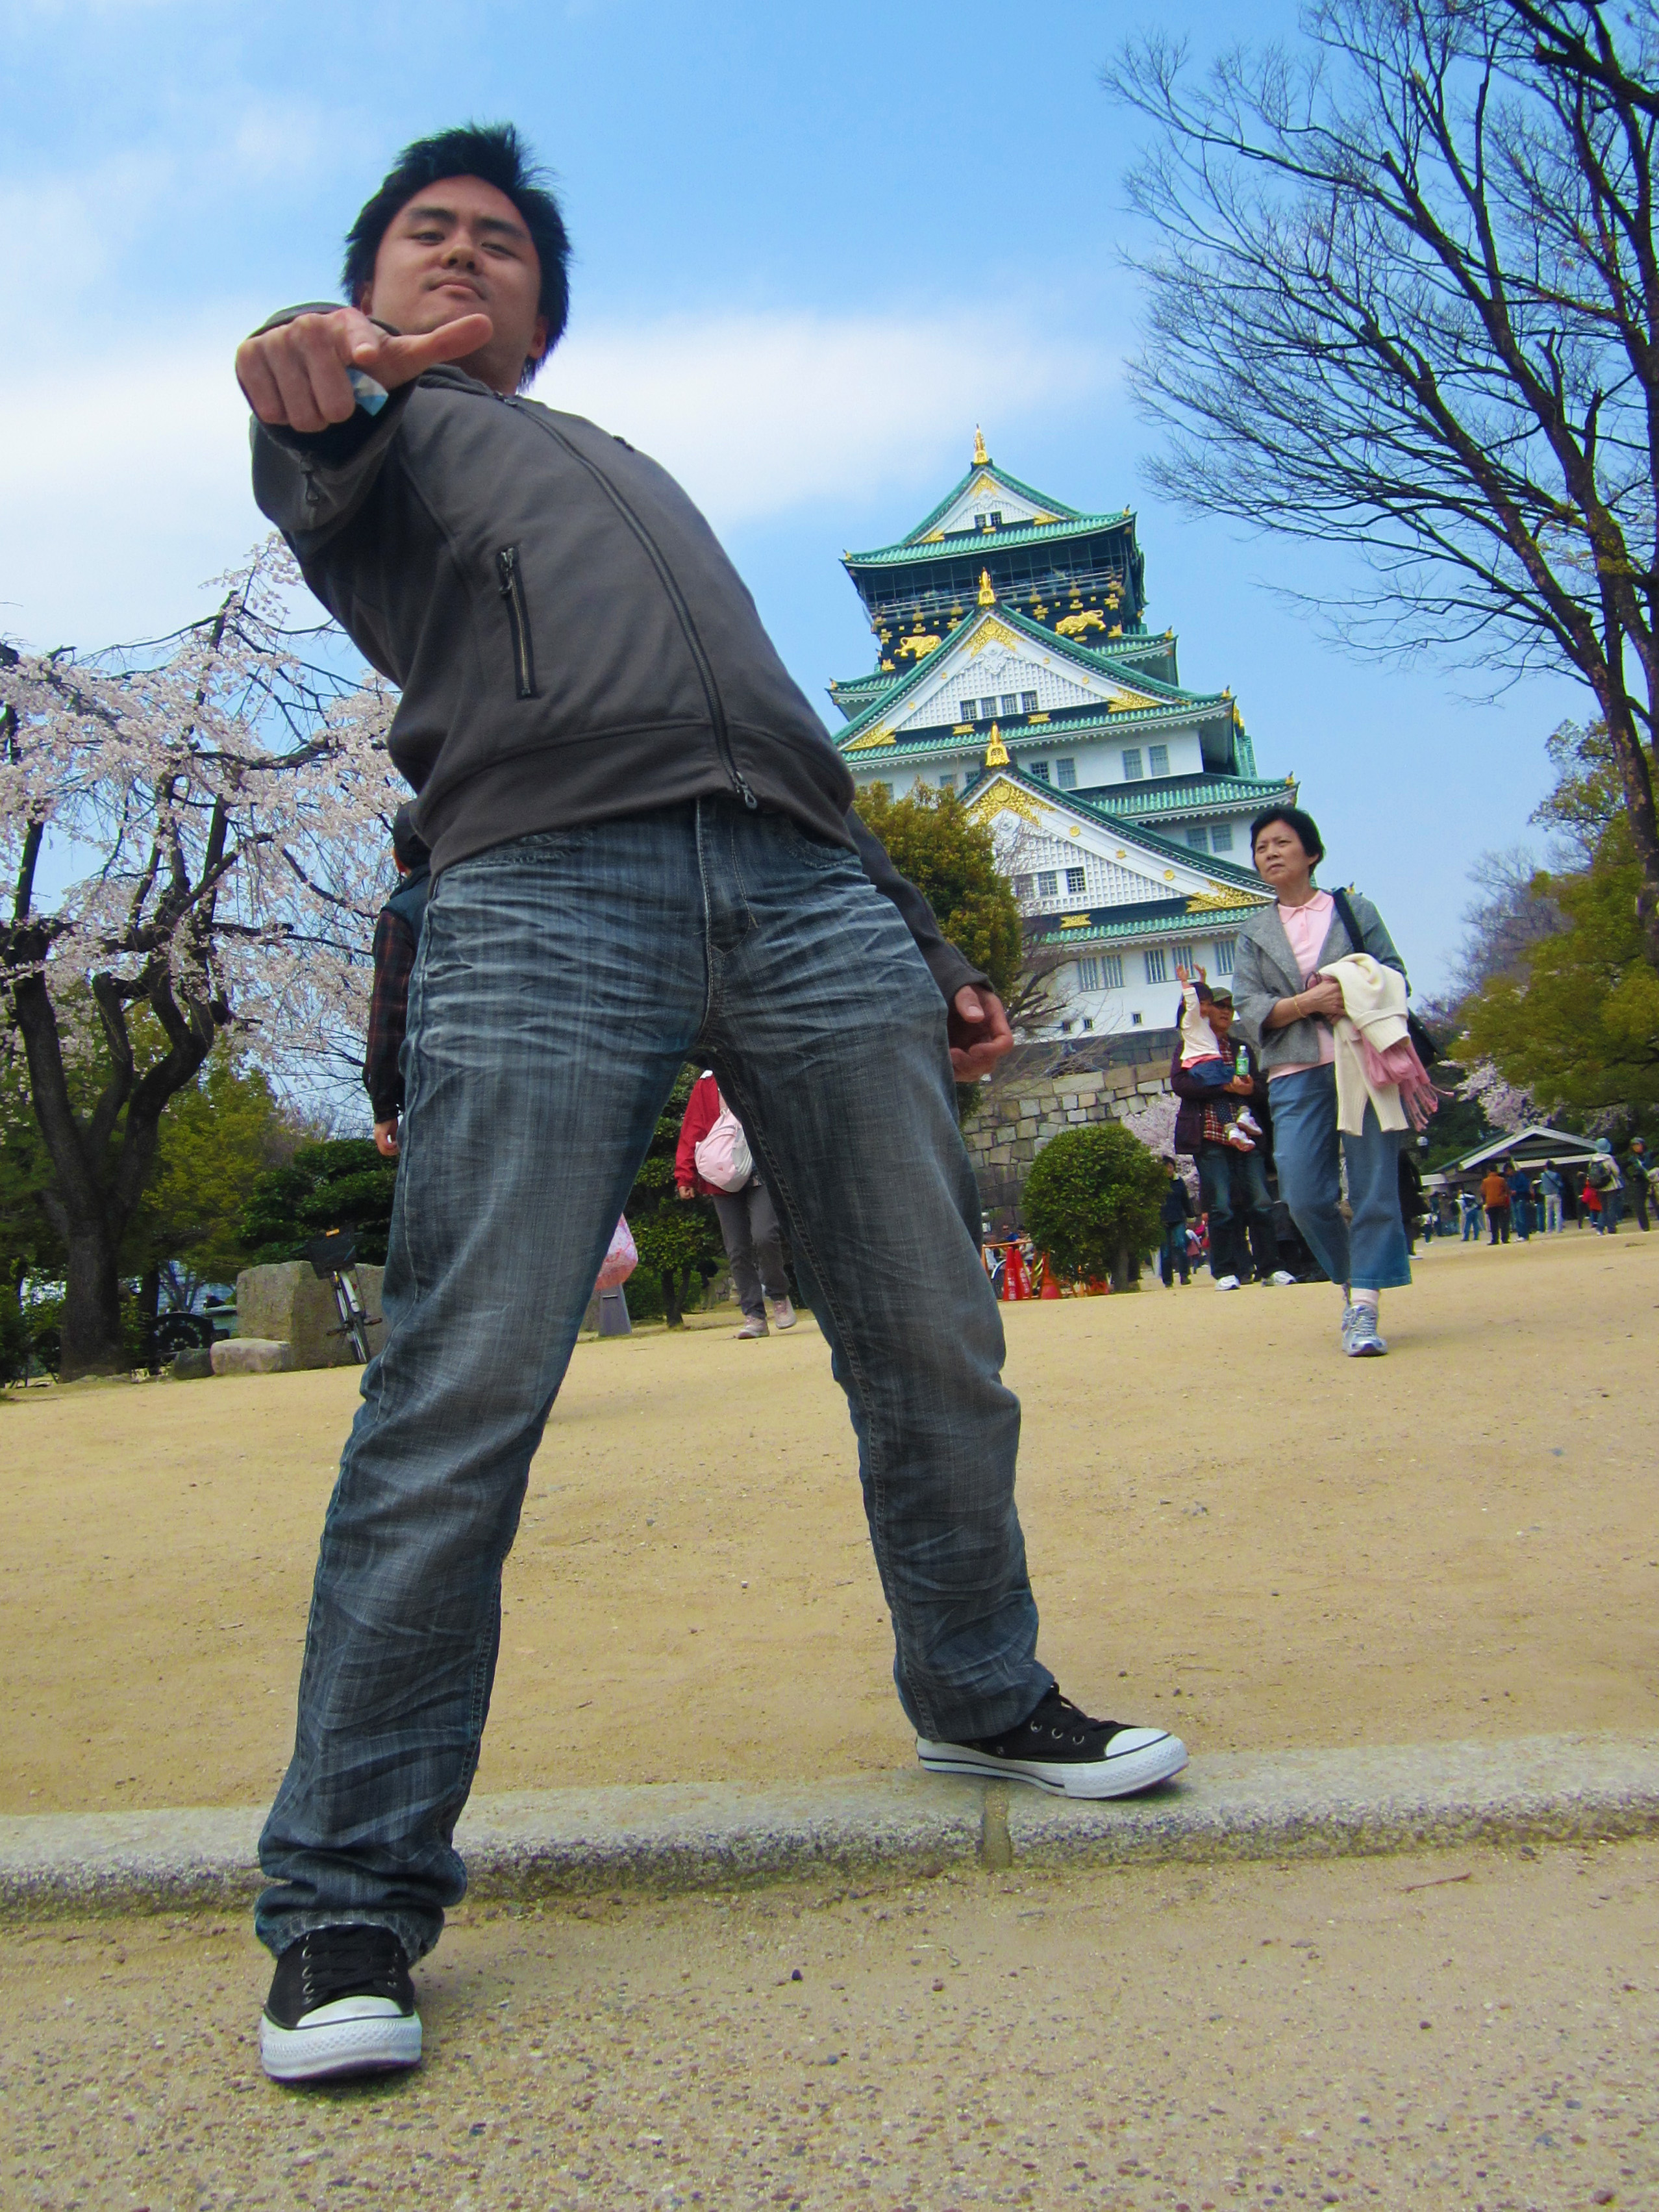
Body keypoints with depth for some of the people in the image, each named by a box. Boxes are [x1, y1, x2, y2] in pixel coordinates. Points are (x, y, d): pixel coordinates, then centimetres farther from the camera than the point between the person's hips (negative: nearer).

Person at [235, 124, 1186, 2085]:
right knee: (461, 1395, -13)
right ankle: (349, 1897, -2)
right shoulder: (374, 433, 27)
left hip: (813, 893, 5)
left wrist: (926, 955, 26)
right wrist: (318, 377, -28)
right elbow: (319, 465, -1)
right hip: (542, 892, -5)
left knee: (938, 1350, 4)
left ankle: (979, 1694, 25)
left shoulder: (641, 476, 41)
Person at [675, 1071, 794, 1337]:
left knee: (764, 1236, -19)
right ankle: (754, 1315, 9)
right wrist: (685, 1176, 2)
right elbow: (692, 1131, 10)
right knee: (738, 1251, 1)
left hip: (762, 1173, -2)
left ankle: (778, 1295, 6)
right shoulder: (706, 1084, 12)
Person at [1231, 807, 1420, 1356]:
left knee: (1373, 1184, -9)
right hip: (1296, 1073, 1)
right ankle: (1349, 1282, 17)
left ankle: (1365, 1309, -7)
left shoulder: (1356, 910, 14)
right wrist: (1310, 1002, -12)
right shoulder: (1253, 934, 16)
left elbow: (1395, 975, 9)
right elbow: (1250, 1010, 5)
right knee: (1305, 1195, -7)